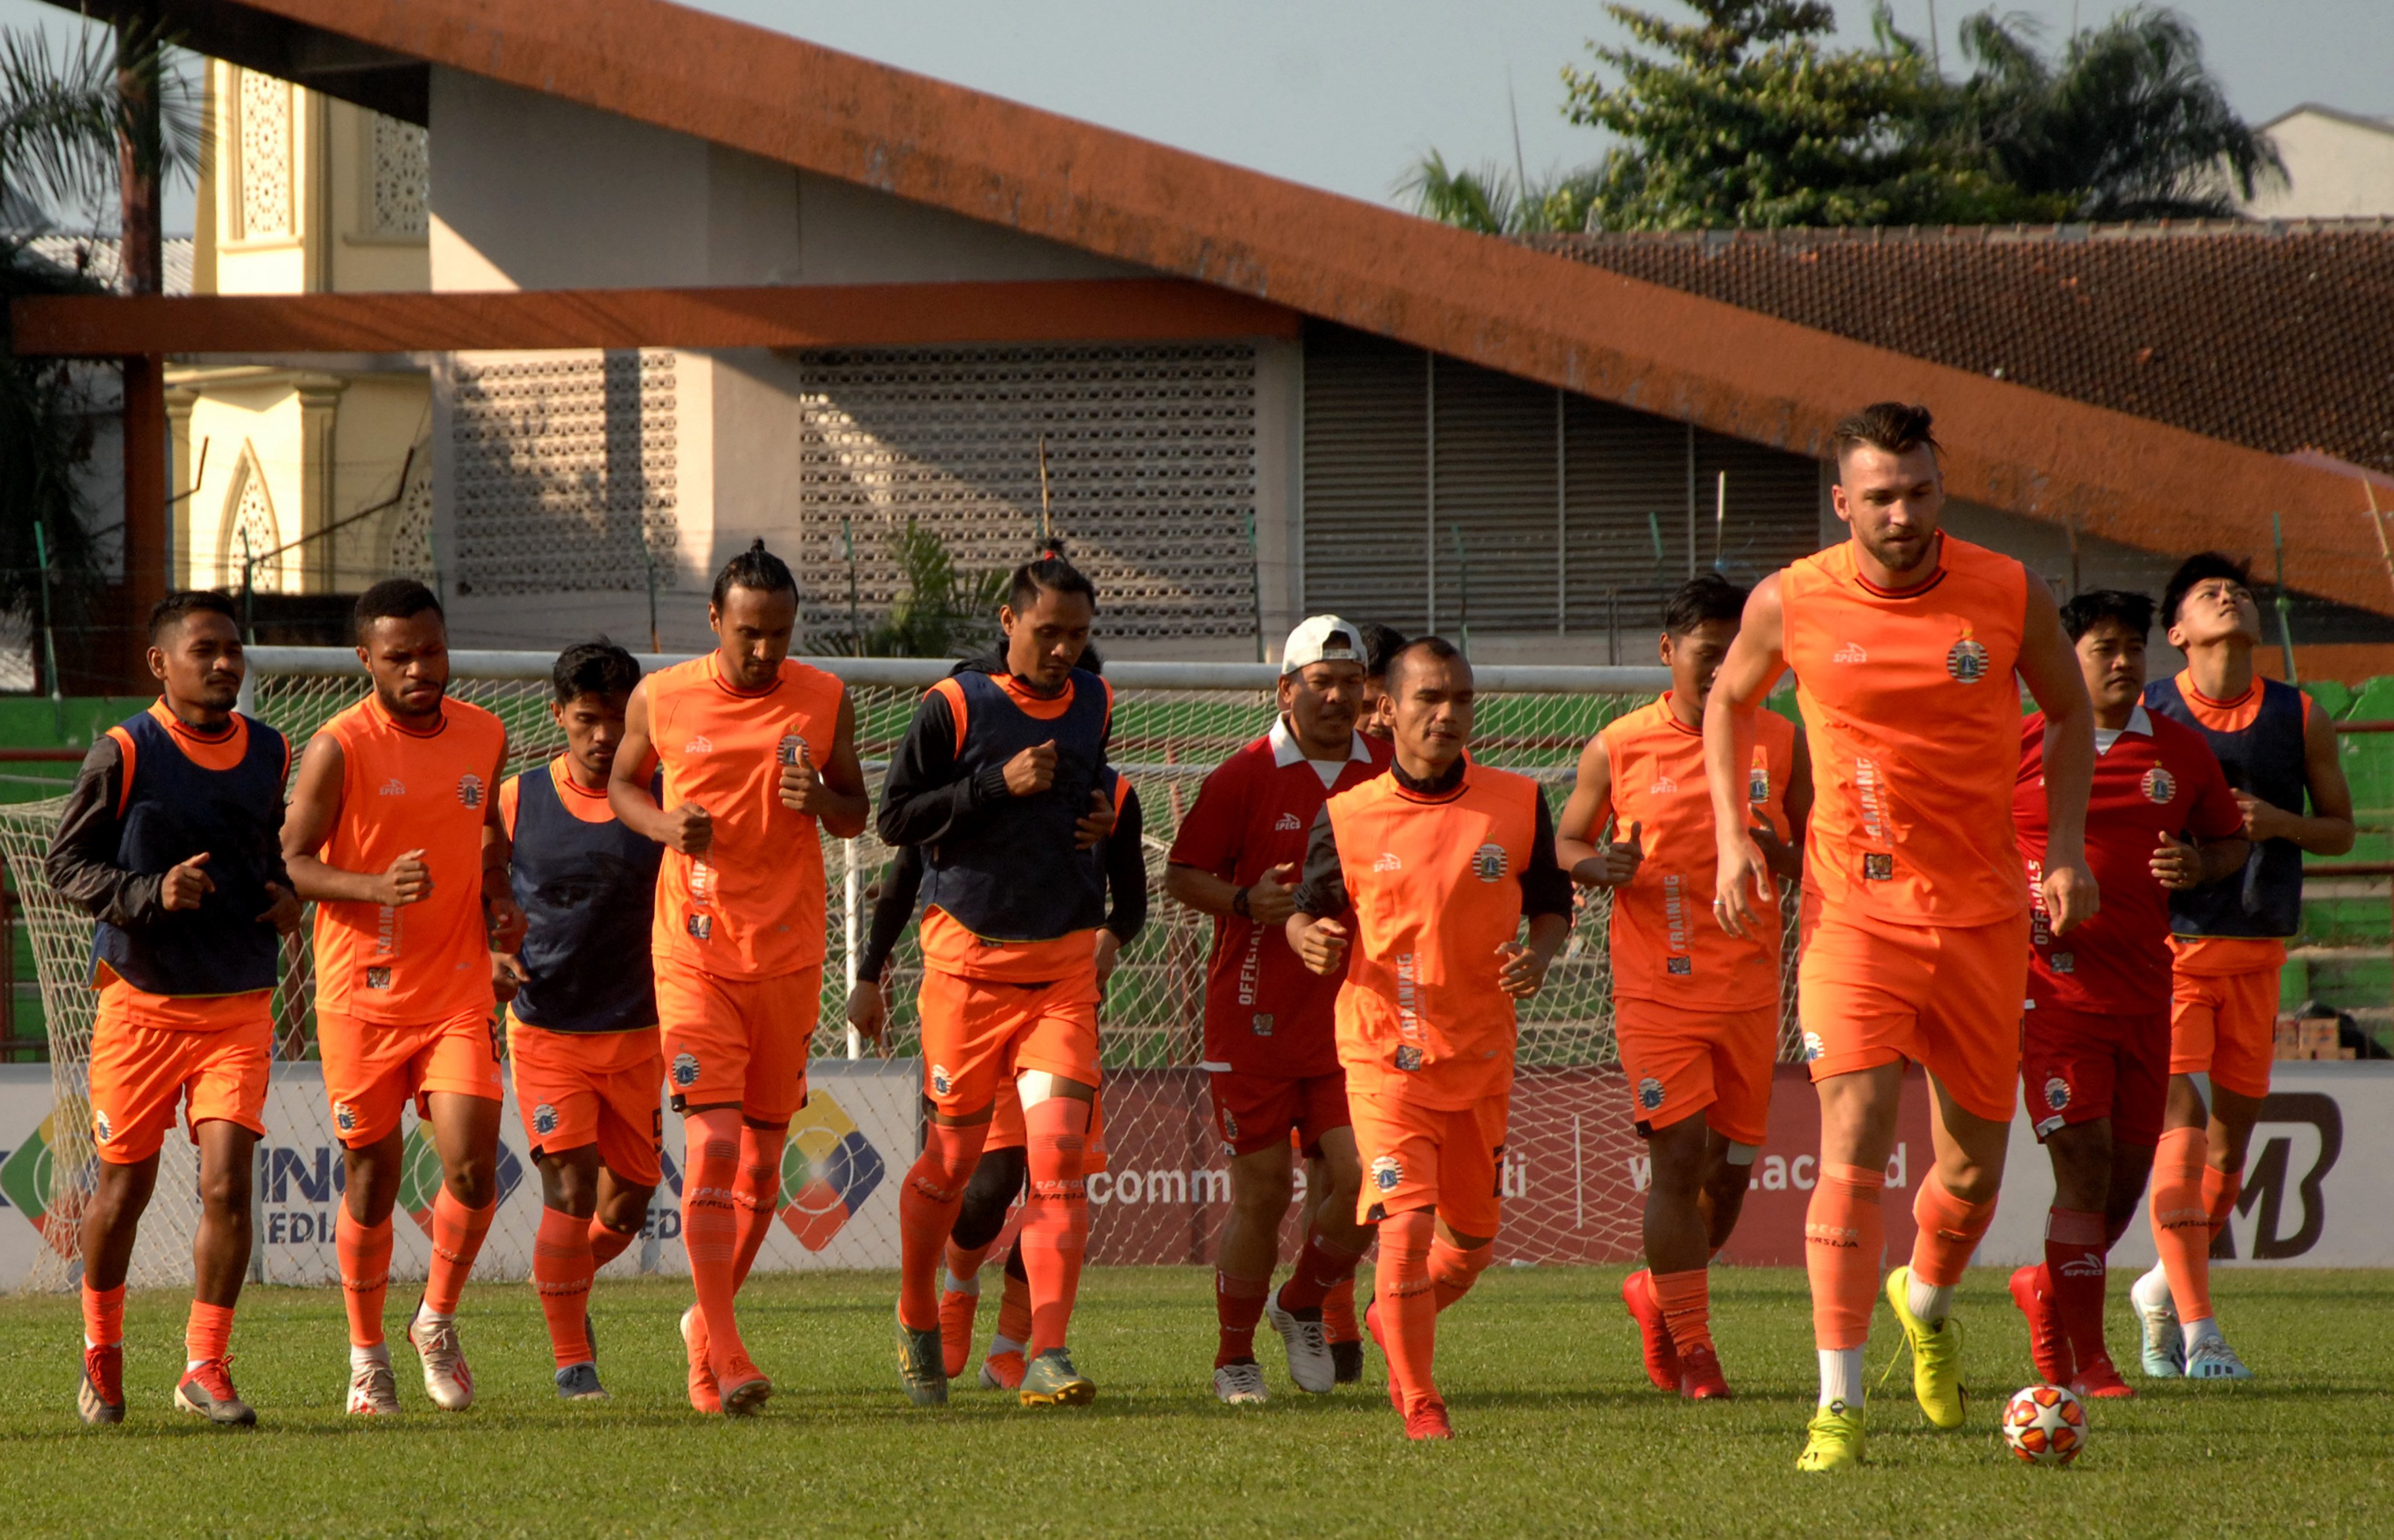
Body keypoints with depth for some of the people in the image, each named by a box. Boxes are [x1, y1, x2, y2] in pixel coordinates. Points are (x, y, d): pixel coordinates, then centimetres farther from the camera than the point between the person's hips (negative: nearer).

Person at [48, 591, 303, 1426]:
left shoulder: (269, 754, 6)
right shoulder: (124, 754, -9)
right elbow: (65, 863, -7)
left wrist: (284, 896, 2)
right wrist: (153, 894, -22)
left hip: (239, 1007, 2)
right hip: (141, 1003, -2)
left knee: (227, 1183, -11)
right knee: (124, 1185, 7)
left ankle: (204, 1370, -2)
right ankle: (101, 1348, 31)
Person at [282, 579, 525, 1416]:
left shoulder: (484, 736, 6)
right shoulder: (339, 748, -9)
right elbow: (293, 860, -8)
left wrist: (501, 898, 5)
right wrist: (377, 888, -25)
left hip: (459, 993, 3)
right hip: (362, 994, -3)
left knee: (472, 1166, -11)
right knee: (371, 1179, 3)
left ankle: (438, 1322, 14)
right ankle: (367, 1357, 21)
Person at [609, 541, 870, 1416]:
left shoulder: (825, 702, 2)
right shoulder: (661, 701, -2)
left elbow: (857, 817, 12)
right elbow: (621, 782, 14)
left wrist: (824, 802, -12)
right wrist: (663, 825, -8)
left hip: (789, 957, 3)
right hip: (694, 951, -3)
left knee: (764, 1155, 8)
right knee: (713, 1143, -15)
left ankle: (706, 1323, 29)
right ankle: (725, 1354, -17)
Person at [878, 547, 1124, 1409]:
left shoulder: (1094, 706, 10)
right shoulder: (956, 707, -7)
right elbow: (896, 819, -7)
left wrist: (1100, 817, 6)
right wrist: (1000, 785, -17)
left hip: (1065, 961, 3)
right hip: (970, 956, -3)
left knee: (1059, 1154, -12)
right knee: (953, 1158, 6)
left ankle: (1047, 1359, -18)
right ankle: (916, 1323, 31)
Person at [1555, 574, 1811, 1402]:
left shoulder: (1781, 743, 5)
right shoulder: (1617, 750, -1)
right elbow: (1566, 841, 10)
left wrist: (1781, 858, -12)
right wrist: (1599, 866, -13)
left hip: (1750, 987, 3)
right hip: (1656, 988, -3)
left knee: (1733, 1164, 7)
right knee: (1679, 1158, -11)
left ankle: (1658, 1290, 33)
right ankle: (1692, 1349, -4)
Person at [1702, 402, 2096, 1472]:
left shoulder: (2010, 597, -4)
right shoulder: (1791, 604, -5)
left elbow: (2069, 712, 13)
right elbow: (1730, 701, 15)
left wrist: (2065, 844, 1)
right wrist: (1733, 838, 4)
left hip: (1985, 914, 2)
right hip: (1859, 912, -2)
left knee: (1975, 1164, 9)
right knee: (1855, 1141, -17)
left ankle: (1927, 1303, 43)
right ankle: (1837, 1406, -15)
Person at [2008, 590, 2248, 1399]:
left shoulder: (2182, 752, 8)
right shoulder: (2018, 749, -2)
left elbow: (2231, 840, 18)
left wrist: (2200, 866, -4)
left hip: (2145, 993, 4)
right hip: (2053, 989, -4)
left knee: (2129, 1169, 8)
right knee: (2085, 1160, -12)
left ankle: (2047, 1290, 35)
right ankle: (2086, 1358, -6)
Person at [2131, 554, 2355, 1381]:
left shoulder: (2300, 719, 6)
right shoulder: (2144, 716, -1)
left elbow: (2341, 829, 12)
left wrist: (2281, 823, -9)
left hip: (2255, 950, 3)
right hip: (2166, 941, -3)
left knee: (2232, 1133, 8)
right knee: (2180, 1122, -14)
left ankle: (2163, 1290, 32)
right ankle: (2198, 1333, -17)